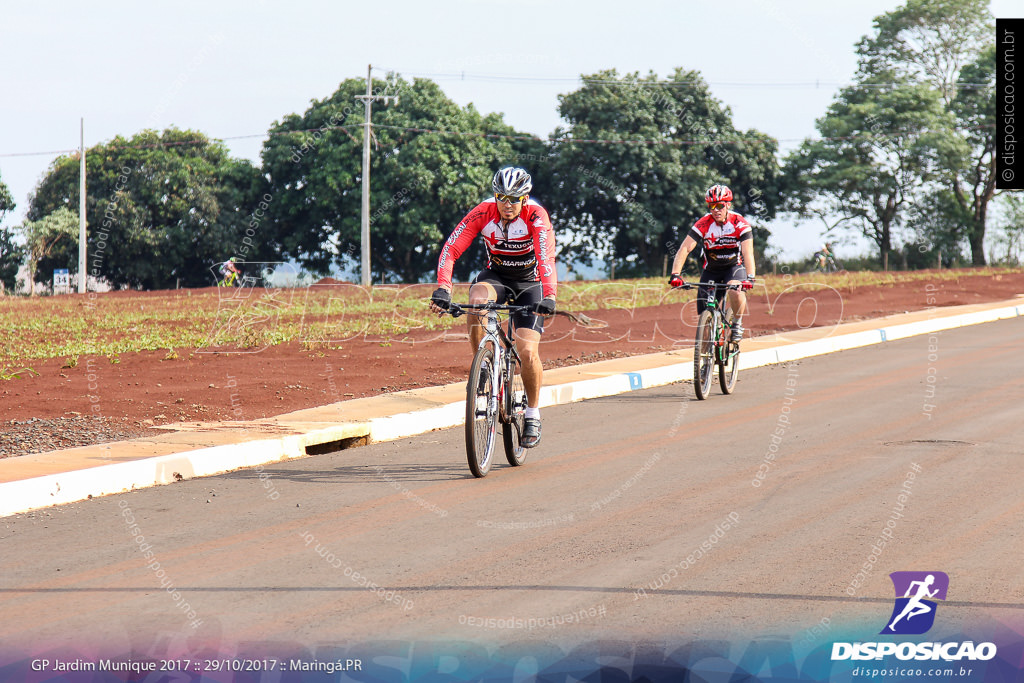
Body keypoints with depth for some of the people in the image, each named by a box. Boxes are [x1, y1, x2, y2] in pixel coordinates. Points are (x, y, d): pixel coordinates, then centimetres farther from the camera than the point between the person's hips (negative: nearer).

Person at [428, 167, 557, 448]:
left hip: (529, 283, -2)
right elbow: (451, 249, -28)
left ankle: (533, 415, 6)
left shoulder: (536, 216, -26)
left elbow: (546, 257, -39)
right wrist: (442, 288, -43)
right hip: (495, 275, 2)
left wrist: (548, 297, -54)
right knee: (477, 300, -35)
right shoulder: (483, 213, -21)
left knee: (528, 352, -15)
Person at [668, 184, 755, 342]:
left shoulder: (740, 223, -19)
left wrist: (750, 277, -45)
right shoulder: (703, 224, -18)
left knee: (735, 289, -35)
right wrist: (675, 274, -39)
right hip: (711, 269, 2)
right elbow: (684, 249, -25)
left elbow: (748, 253, -28)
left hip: (734, 266, -2)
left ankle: (737, 324, -9)